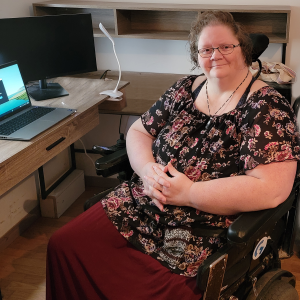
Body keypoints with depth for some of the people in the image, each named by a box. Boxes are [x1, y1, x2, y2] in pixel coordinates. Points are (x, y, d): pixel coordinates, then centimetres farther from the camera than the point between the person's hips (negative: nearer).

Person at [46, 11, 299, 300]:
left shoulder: (266, 106, -12)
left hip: (204, 234, -5)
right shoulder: (185, 88, 8)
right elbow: (138, 131, 13)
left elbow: (271, 189, -23)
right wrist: (147, 168, -10)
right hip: (141, 206, 6)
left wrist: (188, 193, -20)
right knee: (62, 245, -5)